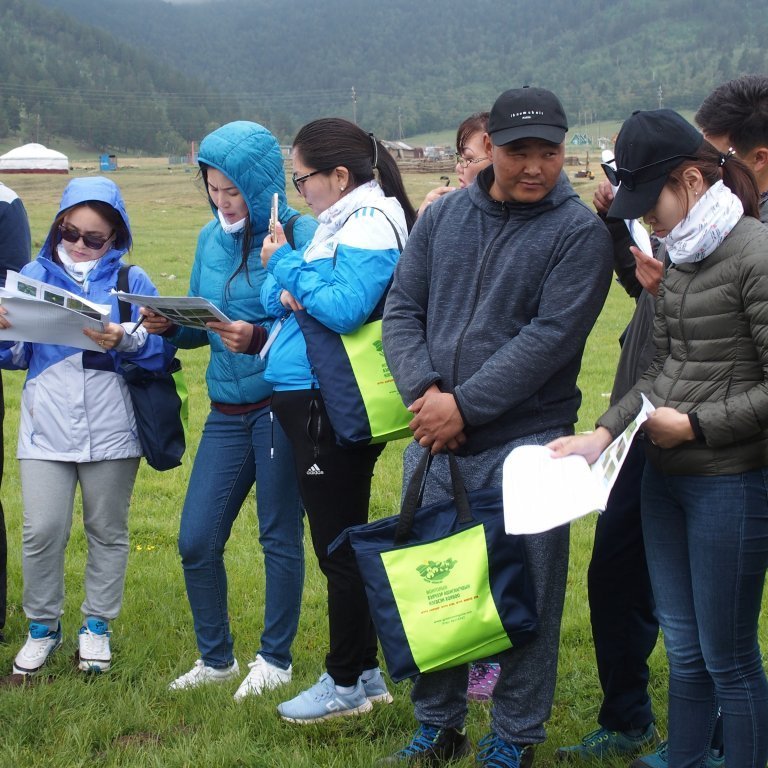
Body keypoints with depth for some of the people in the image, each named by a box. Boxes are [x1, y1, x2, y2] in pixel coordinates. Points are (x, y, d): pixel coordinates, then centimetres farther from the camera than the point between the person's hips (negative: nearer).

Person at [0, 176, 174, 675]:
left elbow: (163, 354, -4)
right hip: (47, 427, 1)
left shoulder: (132, 280, 2)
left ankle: (97, 627, 26)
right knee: (43, 531, -5)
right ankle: (43, 627, 15)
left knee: (108, 531, 10)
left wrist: (126, 340, -23)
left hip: (111, 429, 0)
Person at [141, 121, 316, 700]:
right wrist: (170, 327, -5)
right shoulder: (211, 239, 8)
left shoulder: (301, 238, -12)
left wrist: (259, 339, -30)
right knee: (197, 541, 6)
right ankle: (216, 658, 24)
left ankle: (275, 660, 23)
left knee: (280, 538, 6)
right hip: (227, 410, 6)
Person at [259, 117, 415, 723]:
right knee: (339, 543, 16)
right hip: (308, 399, 10)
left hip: (332, 405, -10)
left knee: (337, 546, 0)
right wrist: (290, 293, -8)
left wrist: (288, 266, -13)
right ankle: (364, 671, 27)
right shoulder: (337, 222, 15)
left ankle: (348, 683, 12)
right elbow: (279, 299, 15)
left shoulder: (370, 226, -13)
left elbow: (344, 309, -26)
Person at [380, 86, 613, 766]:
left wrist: (466, 405, -17)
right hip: (434, 436, 5)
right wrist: (424, 390, -9)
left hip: (525, 444, -4)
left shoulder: (579, 231, -6)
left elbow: (551, 336, -14)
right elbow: (402, 309, 8)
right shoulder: (443, 216, 9)